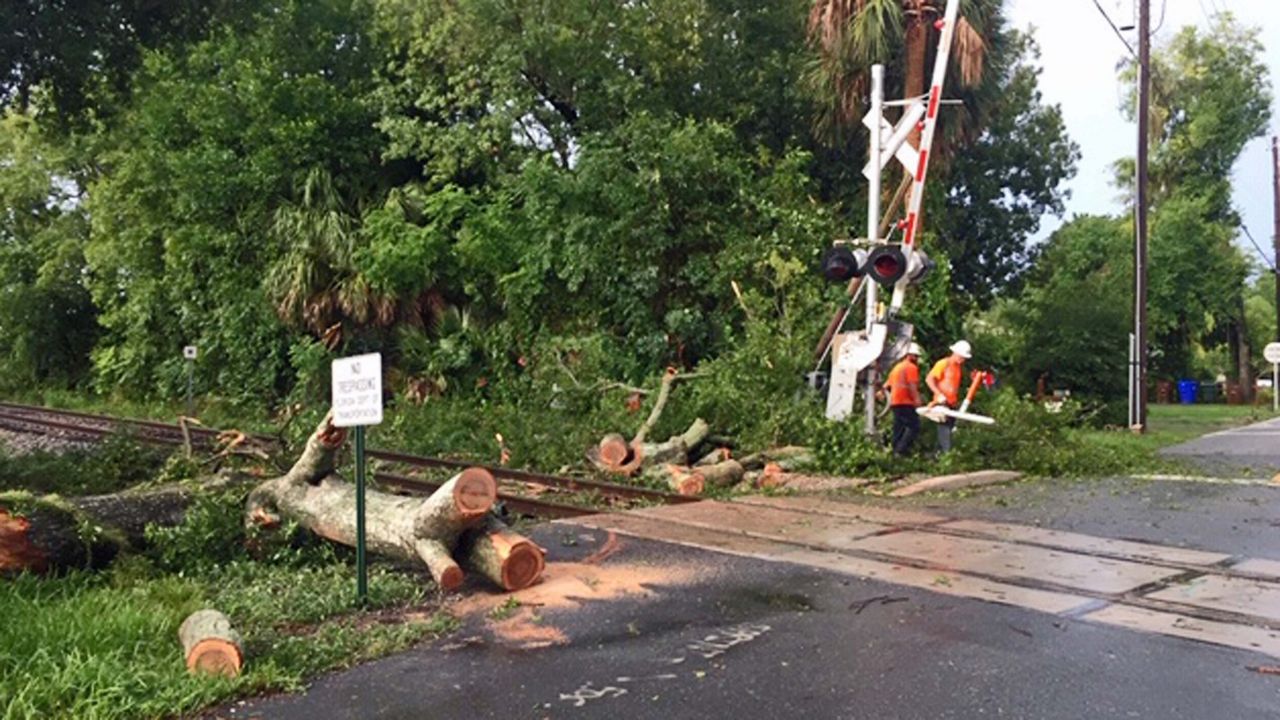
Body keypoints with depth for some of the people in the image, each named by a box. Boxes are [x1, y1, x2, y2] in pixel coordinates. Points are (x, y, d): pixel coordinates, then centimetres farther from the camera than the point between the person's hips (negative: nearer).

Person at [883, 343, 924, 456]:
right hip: (906, 402, -10)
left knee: (899, 428, 12)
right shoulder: (911, 367, -5)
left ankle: (895, 449, 9)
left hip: (894, 402, 10)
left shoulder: (897, 367, 22)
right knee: (914, 427, -12)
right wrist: (917, 399, -18)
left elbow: (886, 386, 21)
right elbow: (912, 385, -16)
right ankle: (901, 450, -20)